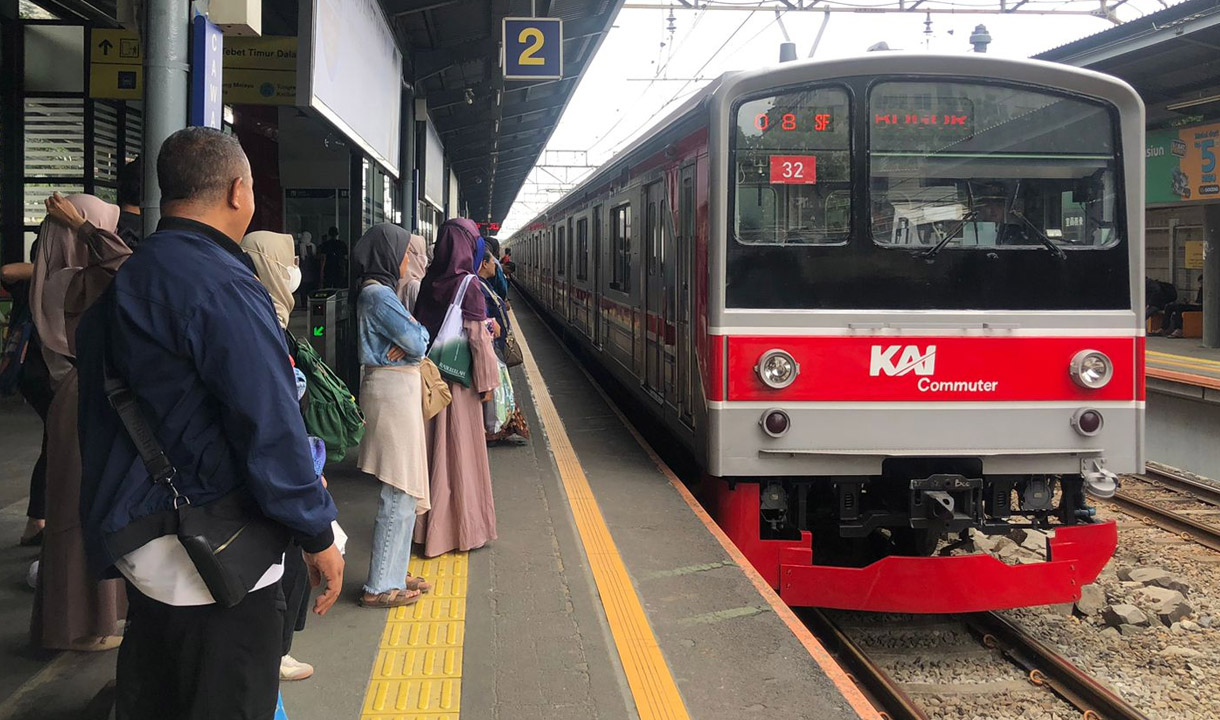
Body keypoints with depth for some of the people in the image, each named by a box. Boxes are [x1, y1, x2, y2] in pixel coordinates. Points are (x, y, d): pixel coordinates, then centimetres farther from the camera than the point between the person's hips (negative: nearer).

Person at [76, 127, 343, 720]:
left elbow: (102, 415, 18)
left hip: (135, 535, 10)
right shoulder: (223, 287, -19)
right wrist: (318, 536, -13)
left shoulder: (122, 282, 10)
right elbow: (271, 431, -22)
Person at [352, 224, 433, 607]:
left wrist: (408, 342, -12)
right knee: (400, 492, -5)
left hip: (398, 387, 10)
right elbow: (417, 341, -17)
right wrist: (419, 333, 4)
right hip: (393, 389, -10)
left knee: (404, 490, 16)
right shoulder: (379, 295, -16)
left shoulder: (378, 292, 15)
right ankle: (380, 586, 1)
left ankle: (394, 574, 24)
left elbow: (416, 342, 10)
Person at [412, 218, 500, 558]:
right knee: (461, 451, 4)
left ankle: (430, 524, 24)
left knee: (434, 447, 15)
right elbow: (478, 336, -15)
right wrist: (487, 380, -7)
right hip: (459, 378, -5)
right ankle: (463, 528, 11)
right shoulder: (468, 285, -15)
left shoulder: (428, 282, 0)